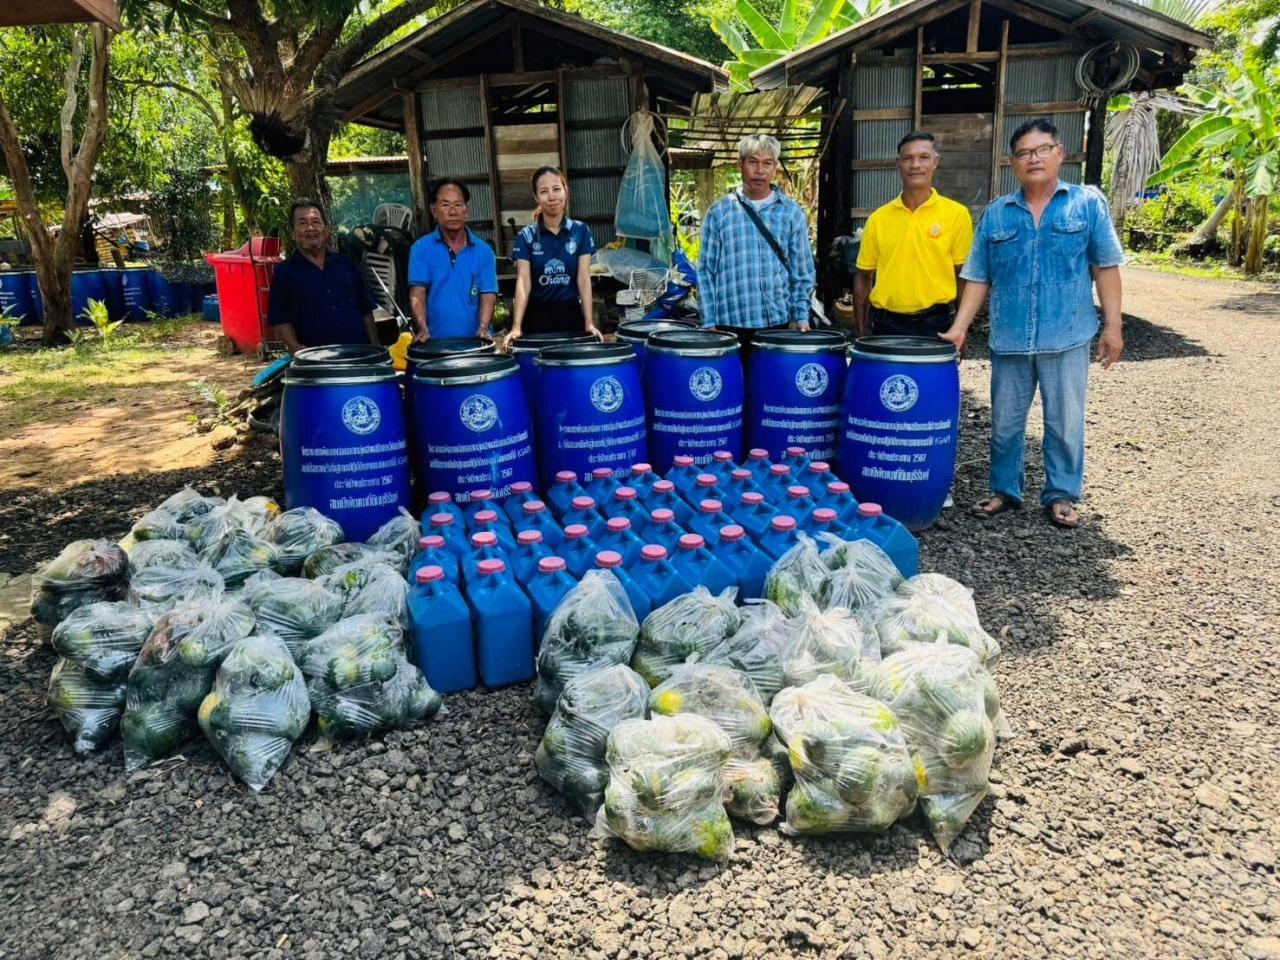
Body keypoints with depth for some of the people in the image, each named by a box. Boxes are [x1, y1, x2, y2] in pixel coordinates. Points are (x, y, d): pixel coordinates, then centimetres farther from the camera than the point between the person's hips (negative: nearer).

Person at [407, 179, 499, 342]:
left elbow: (488, 295, -1)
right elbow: (417, 294, -4)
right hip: (436, 342, -1)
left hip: (474, 341, 1)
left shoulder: (483, 251, 6)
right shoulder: (421, 249, 3)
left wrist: (483, 328, -19)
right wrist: (423, 329, -21)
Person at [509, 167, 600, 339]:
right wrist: (516, 326, -23)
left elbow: (583, 278, -5)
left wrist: (589, 323, -15)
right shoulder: (526, 236, -3)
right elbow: (523, 281, -11)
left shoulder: (581, 231, 0)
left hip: (571, 313, 1)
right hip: (537, 315, -1)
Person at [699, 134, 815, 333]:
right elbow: (707, 271, 3)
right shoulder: (719, 212, 3)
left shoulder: (791, 213, 5)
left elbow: (802, 272, 6)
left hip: (778, 322, 1)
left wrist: (801, 316, -4)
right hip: (730, 323, -1)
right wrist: (709, 322, -4)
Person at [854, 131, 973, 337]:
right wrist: (862, 331, 6)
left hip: (934, 323, -2)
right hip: (886, 324, 2)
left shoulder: (956, 214, -1)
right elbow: (863, 277, 10)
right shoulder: (878, 219, 5)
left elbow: (964, 277, 1)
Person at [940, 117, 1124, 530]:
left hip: (1067, 339, -2)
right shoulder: (996, 213, 8)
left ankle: (1061, 495, 20)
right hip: (1009, 339, 2)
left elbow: (1106, 267, 2)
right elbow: (978, 277, 7)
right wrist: (959, 328, -1)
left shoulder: (1088, 203, 3)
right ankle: (1004, 491, 26)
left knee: (1065, 424, 6)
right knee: (1005, 423, 11)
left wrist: (1112, 326, -3)